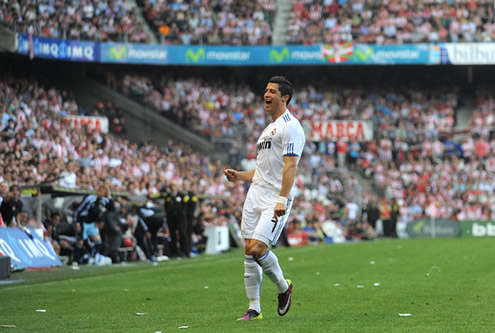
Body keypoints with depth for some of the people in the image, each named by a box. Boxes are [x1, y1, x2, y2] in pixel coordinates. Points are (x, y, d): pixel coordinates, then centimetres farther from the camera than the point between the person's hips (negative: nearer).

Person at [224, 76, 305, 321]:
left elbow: (290, 166, -17)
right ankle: (254, 309, 9)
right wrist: (239, 176, 14)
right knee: (249, 252, 3)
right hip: (255, 196, 9)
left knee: (257, 248, -17)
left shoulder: (290, 126, -7)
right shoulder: (268, 129, 23)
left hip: (275, 201, -9)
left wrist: (282, 200, -26)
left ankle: (283, 287, 8)